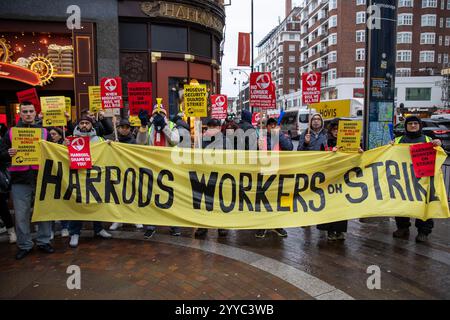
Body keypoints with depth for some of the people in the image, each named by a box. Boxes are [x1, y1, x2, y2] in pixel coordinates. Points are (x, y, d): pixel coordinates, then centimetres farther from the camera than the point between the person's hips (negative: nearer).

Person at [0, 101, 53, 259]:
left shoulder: (44, 131, 10)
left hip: (41, 177, 1)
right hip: (20, 180, 0)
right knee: (21, 214, 5)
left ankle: (44, 241, 22)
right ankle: (24, 245, 20)